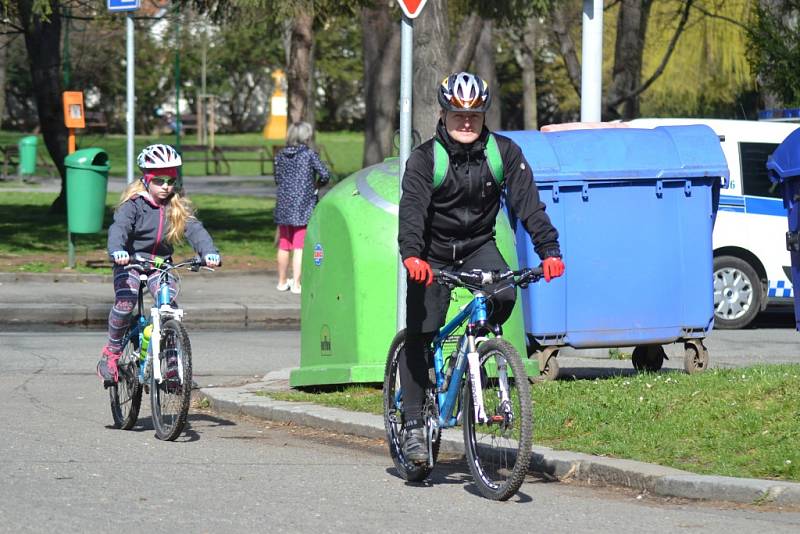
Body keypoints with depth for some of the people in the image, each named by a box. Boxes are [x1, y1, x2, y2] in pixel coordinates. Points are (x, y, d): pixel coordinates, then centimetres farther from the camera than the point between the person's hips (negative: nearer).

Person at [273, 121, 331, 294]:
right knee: (299, 246, -4)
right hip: (304, 206, -4)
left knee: (284, 245, 15)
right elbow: (325, 174, -12)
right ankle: (296, 283, -9)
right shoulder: (310, 155, -8)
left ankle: (282, 281, 27)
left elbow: (277, 179, 8)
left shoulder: (280, 156, 4)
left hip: (284, 206, 4)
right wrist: (316, 186, 6)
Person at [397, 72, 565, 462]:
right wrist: (411, 255, -45)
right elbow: (412, 208, -27)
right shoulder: (425, 158, -15)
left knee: (504, 296, -27)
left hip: (479, 246, 2)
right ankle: (413, 423, 1)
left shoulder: (504, 152, -10)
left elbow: (527, 201, -15)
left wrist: (549, 249, -29)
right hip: (433, 253, -2)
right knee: (418, 337, -8)